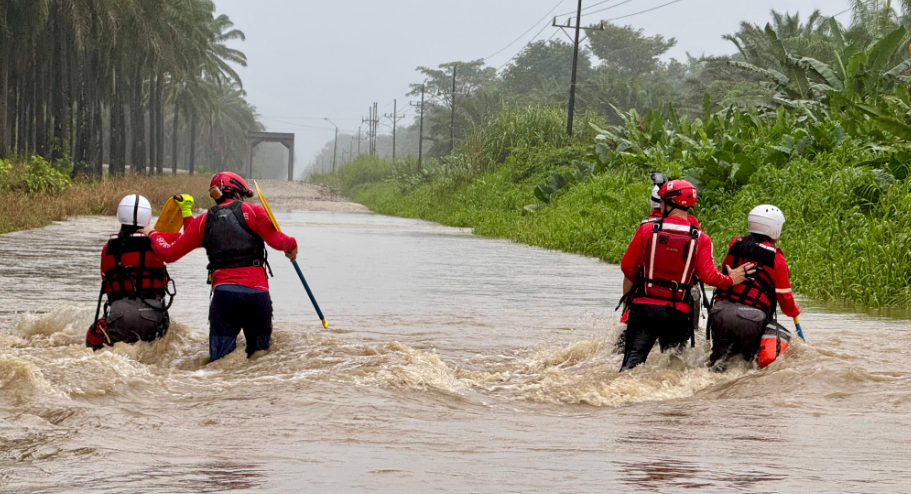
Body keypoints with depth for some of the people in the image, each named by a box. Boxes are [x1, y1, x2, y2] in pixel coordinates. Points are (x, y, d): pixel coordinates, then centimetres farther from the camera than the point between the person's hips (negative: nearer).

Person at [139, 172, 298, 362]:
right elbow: (277, 240, -5)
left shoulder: (203, 221, 17)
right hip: (257, 292, -1)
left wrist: (153, 234, 40)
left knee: (220, 360, 0)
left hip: (223, 292, 2)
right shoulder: (253, 211, 9)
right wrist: (292, 245, 18)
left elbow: (169, 253, 20)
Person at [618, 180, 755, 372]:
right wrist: (731, 280, 10)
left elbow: (627, 266, 0)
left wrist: (628, 295, 18)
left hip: (644, 306, -1)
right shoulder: (700, 239, -3)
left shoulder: (647, 230, -4)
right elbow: (708, 275, -9)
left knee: (634, 357, -1)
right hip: (678, 311, 1)